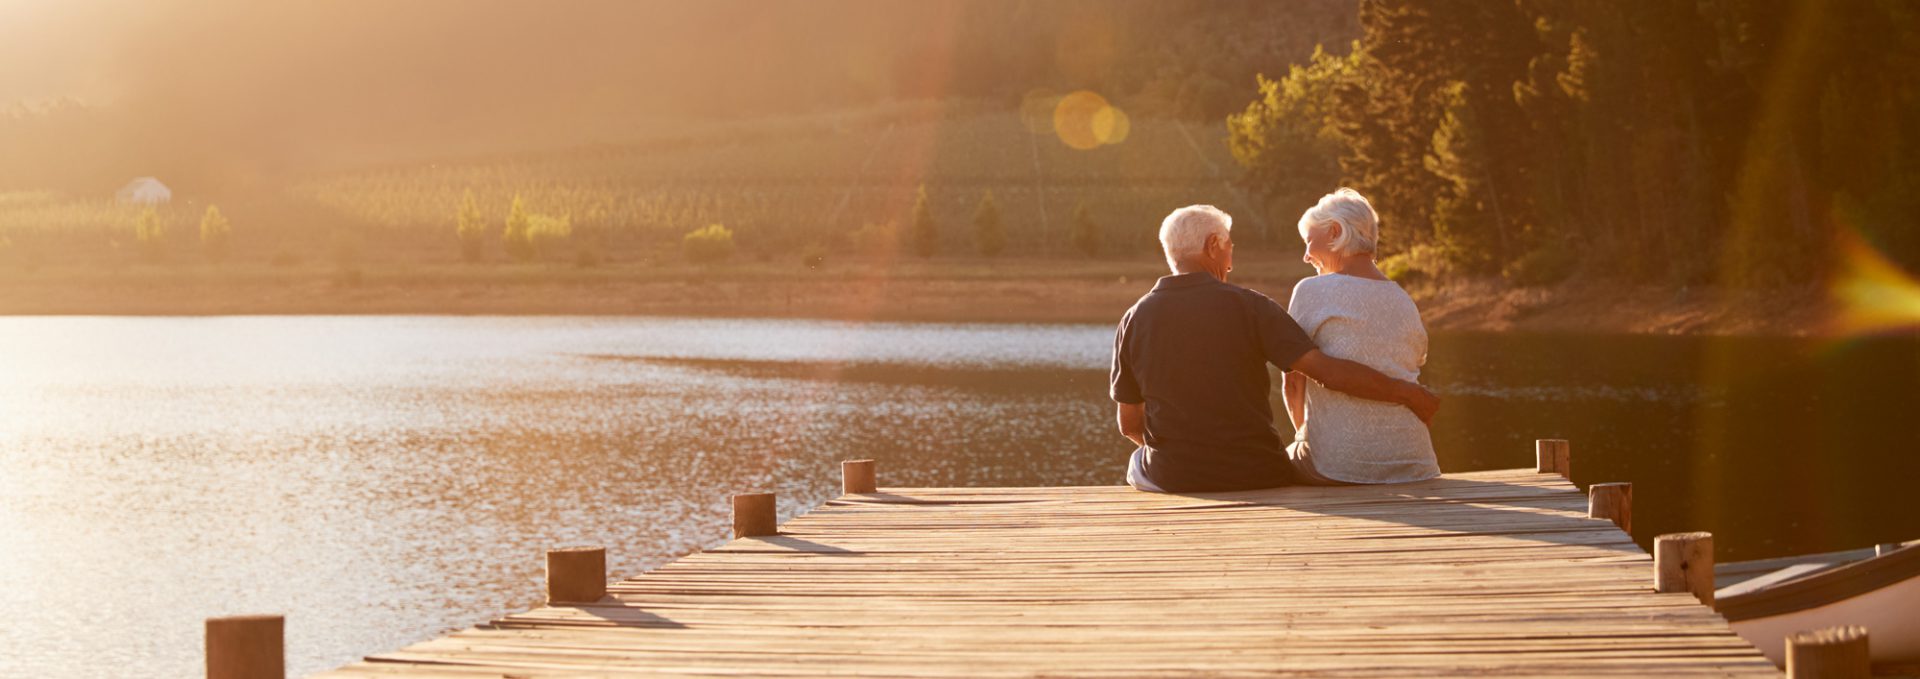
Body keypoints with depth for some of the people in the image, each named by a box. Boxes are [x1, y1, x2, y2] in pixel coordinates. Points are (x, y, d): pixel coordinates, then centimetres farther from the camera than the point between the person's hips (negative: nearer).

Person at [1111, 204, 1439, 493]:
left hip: (1172, 477, 1)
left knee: (1139, 463, 36)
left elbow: (1129, 425, 5)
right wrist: (1405, 392, -4)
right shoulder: (1248, 306, -8)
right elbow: (1327, 369, -14)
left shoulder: (1134, 320, -1)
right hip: (1253, 475, -1)